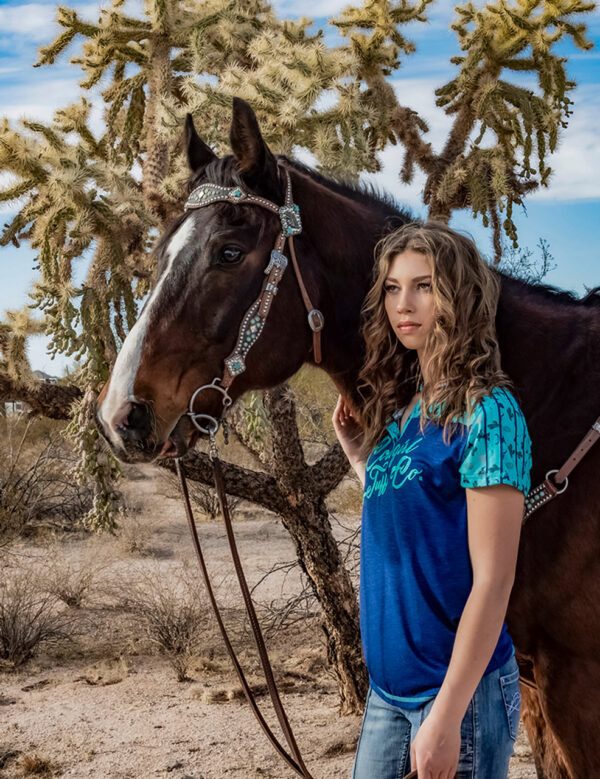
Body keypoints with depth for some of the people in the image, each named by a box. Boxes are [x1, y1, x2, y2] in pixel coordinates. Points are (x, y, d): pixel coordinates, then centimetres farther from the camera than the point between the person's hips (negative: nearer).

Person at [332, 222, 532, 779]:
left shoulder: (486, 413, -15)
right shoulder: (400, 409, 7)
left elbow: (491, 580, -18)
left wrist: (446, 717, -20)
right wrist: (360, 457, 7)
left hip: (460, 691, -7)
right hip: (388, 685, 7)